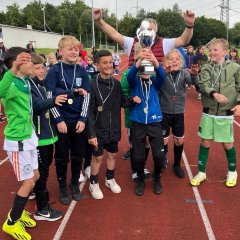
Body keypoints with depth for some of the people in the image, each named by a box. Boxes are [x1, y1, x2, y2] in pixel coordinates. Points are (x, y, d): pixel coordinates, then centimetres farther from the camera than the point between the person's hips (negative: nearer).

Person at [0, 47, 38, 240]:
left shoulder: (25, 82, 3)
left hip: (28, 137, 9)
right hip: (17, 141, -8)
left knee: (35, 176, 19)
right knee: (28, 182, 2)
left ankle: (18, 211, 38)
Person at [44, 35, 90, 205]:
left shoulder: (82, 71, 3)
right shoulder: (55, 71, -5)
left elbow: (86, 96, 2)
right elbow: (49, 97, -8)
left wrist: (83, 119, -6)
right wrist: (59, 120, -12)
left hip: (79, 120, 3)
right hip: (62, 120, -2)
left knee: (78, 155, 12)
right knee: (62, 156, 9)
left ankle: (75, 184, 31)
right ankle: (63, 186, 26)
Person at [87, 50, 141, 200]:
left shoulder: (116, 83, 0)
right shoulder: (93, 85, -15)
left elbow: (123, 103, 11)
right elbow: (90, 112, -16)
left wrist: (132, 100, -10)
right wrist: (91, 133, -19)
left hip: (114, 129, 5)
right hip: (99, 130, -4)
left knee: (113, 154, 18)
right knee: (97, 157, 8)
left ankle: (110, 179, 40)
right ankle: (94, 183, 28)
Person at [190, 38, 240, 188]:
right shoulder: (207, 68, 0)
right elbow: (203, 85, -14)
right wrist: (214, 93, -31)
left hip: (226, 113, -1)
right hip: (209, 112, 1)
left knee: (227, 144, 9)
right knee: (205, 142, 7)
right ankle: (202, 172, 23)